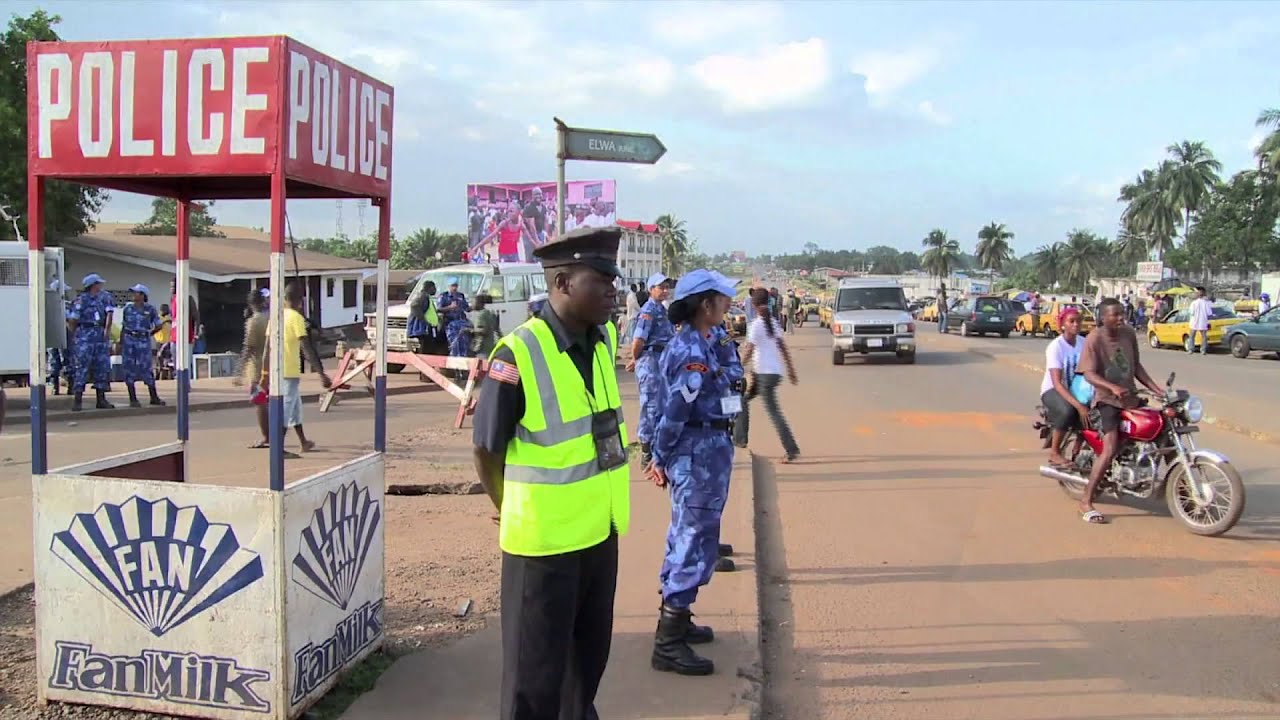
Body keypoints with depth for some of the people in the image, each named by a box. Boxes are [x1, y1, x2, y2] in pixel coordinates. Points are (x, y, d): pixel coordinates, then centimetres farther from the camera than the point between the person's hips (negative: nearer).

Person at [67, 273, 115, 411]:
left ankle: (101, 399, 11)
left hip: (101, 335, 5)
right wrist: (74, 335, 6)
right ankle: (77, 400, -6)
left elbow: (109, 312, -3)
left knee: (103, 366, 5)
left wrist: (107, 329, -15)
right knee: (82, 366, -7)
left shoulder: (105, 297, 10)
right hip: (85, 335, -5)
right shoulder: (80, 300, -3)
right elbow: (72, 319, -1)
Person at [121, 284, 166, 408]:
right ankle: (133, 399, 5)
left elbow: (159, 325, 8)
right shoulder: (128, 308, 8)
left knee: (147, 368, -1)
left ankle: (154, 398, 7)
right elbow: (123, 327, 12)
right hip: (129, 340, 2)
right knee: (130, 369, 1)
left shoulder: (150, 309, 2)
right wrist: (120, 343, 10)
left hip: (143, 341, -2)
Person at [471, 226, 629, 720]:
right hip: (545, 539, -6)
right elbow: (486, 451, -11)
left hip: (600, 531, 7)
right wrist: (513, 514, 1)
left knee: (590, 652, 22)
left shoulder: (604, 340, 0)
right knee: (535, 670, 8)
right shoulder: (519, 354, -20)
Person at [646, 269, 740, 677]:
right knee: (696, 544, -4)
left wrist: (663, 457, 15)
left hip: (696, 454, 10)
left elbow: (675, 411, 14)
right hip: (702, 456, -10)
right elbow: (675, 413, -21)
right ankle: (668, 645, 3)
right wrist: (661, 458, -10)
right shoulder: (694, 353, -20)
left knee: (686, 538, 20)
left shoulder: (689, 344, 11)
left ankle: (675, 621, 34)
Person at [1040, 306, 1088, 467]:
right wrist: (1078, 405, -36)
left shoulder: (1084, 343, 0)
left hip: (1075, 389, 6)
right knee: (1068, 411, -35)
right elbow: (1057, 383, -25)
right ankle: (1054, 452, -15)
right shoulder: (1056, 346, -18)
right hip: (1052, 390, -6)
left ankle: (1077, 450, 5)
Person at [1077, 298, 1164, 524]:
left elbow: (1136, 365, 14)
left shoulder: (1129, 334, 5)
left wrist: (1156, 388, 6)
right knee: (1110, 449, -20)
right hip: (1107, 400, -7)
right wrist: (1113, 387, -35)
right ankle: (1086, 503, -17)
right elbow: (1089, 374, -19)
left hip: (1130, 396, 7)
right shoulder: (1094, 339, -13)